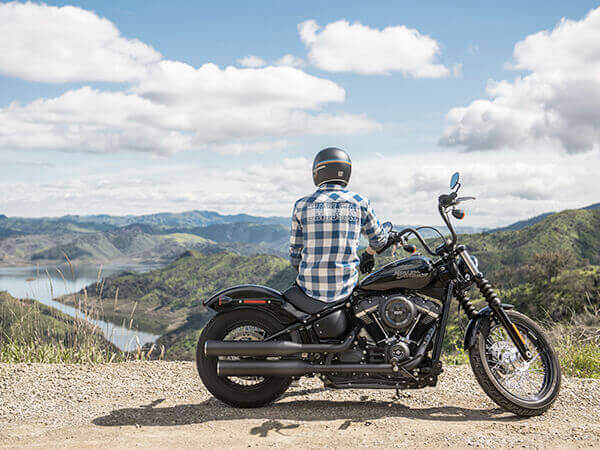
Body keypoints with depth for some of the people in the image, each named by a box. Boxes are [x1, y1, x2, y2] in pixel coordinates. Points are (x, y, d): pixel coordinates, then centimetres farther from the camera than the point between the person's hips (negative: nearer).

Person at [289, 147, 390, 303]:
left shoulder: (301, 205, 0)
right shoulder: (359, 202, -1)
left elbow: (295, 251, 5)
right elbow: (379, 238, 13)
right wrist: (368, 254, 35)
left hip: (310, 289, 0)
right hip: (344, 289, 0)